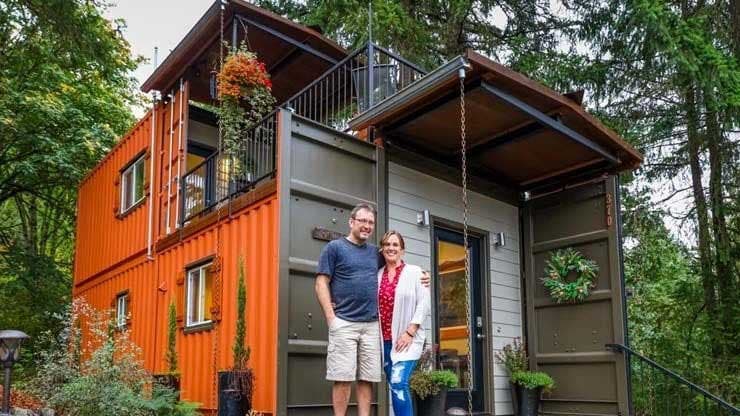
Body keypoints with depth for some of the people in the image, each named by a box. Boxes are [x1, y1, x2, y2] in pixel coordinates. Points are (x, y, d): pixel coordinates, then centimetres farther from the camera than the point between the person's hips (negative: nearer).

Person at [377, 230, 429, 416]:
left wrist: (409, 332, -12)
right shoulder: (377, 275, 11)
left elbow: (423, 303, -5)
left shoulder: (414, 272, 2)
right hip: (385, 340, 4)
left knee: (398, 383, -19)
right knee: (393, 385, 7)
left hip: (407, 338, -4)